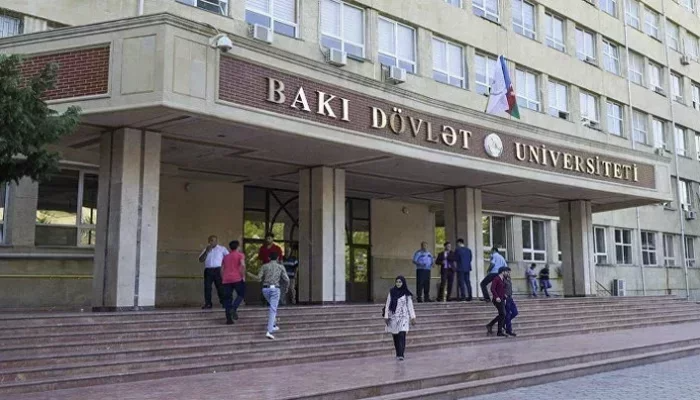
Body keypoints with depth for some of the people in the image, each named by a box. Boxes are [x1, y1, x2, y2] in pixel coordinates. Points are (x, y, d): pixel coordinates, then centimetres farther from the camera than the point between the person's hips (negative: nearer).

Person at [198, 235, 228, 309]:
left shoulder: (222, 249, 10)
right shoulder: (206, 250, 21)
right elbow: (201, 260, 9)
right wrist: (206, 251, -3)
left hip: (218, 270, -3)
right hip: (208, 270, 3)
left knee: (220, 287, -5)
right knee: (207, 287, -4)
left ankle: (223, 302, 1)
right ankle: (208, 303, -1)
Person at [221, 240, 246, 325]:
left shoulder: (226, 257, 21)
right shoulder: (240, 255, 5)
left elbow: (222, 269, 19)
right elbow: (242, 265, -13)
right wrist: (243, 276, -8)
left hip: (226, 280, 4)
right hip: (237, 279, -4)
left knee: (227, 298, 6)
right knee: (241, 294, 11)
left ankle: (229, 319, 2)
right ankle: (234, 308, -14)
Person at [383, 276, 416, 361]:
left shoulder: (407, 294, 1)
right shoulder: (391, 292, 4)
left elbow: (410, 306, 4)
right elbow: (387, 305, 5)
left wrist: (412, 317, 1)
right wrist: (386, 316, 0)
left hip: (403, 317, -2)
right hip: (393, 317, 2)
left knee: (402, 335, -14)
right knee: (395, 336, 5)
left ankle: (401, 355, -16)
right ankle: (398, 354, 18)